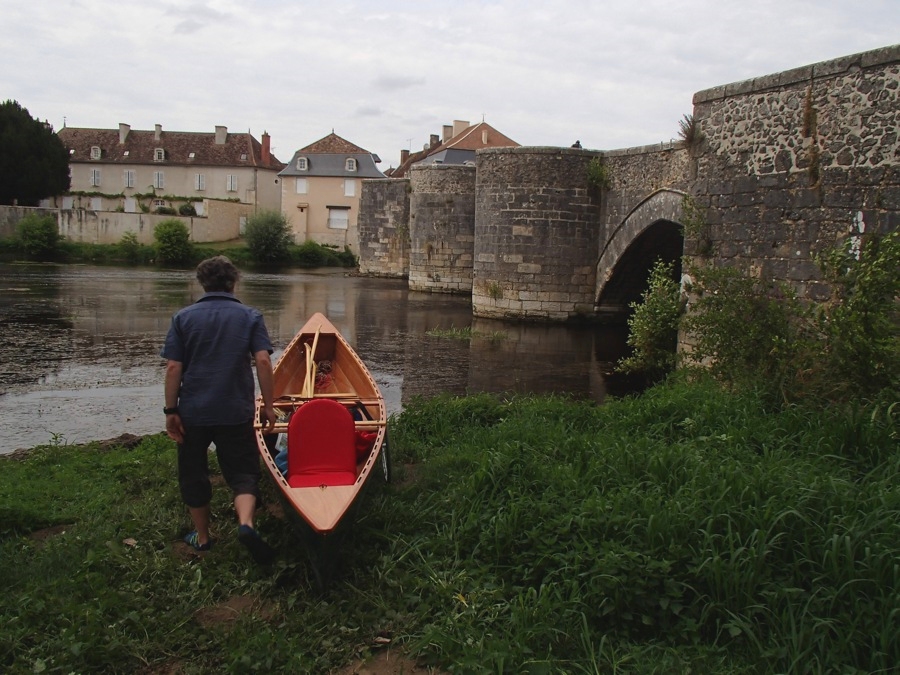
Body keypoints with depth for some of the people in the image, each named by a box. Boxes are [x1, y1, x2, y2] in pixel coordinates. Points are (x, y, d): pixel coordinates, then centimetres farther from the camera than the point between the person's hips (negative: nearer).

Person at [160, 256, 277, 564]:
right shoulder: (250, 316, 0)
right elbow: (263, 361, -9)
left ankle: (202, 537, 27)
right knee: (243, 473, 6)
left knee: (193, 475, 17)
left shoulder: (183, 317, 1)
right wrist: (268, 406, -4)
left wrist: (171, 410, 0)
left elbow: (173, 367, -5)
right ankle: (246, 523, -19)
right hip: (236, 412, -1)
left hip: (192, 412, 1)